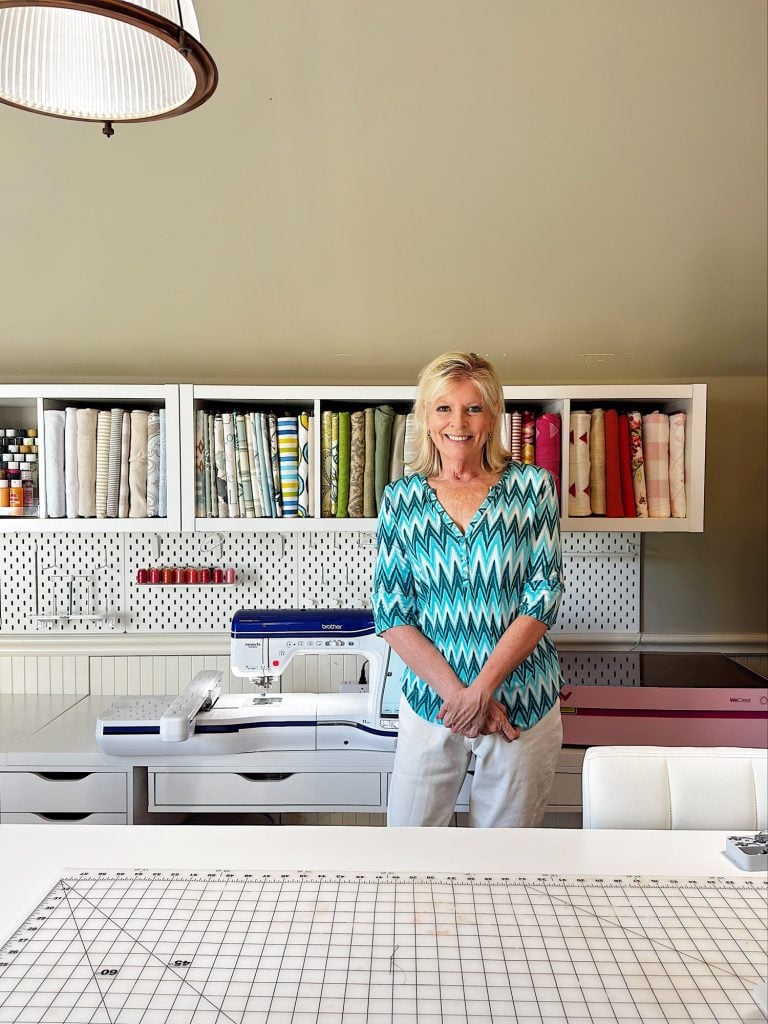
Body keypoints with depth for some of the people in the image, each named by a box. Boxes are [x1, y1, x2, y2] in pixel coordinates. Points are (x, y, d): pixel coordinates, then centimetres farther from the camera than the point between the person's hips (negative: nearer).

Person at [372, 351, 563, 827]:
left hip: (522, 704, -1)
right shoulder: (401, 498, 0)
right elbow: (391, 613, -3)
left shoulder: (532, 485, -3)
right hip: (430, 699, 1)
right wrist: (457, 692, -13)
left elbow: (545, 592, -8)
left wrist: (482, 688, -15)